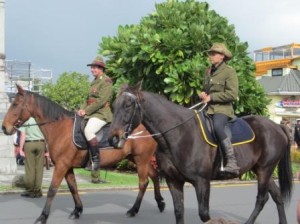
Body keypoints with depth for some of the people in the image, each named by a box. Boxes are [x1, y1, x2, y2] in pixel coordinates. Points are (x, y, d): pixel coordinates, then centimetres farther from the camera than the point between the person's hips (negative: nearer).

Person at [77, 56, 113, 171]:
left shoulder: (106, 81, -9)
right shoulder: (94, 82, 20)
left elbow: (101, 101, -18)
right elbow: (88, 98, 20)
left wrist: (86, 111, -18)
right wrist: (82, 109, 0)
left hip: (102, 114, -10)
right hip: (91, 114, 10)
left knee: (88, 130, -31)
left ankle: (96, 160, -25)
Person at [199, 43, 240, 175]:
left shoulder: (229, 72, -4)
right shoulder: (208, 72, 17)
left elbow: (232, 94, -14)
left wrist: (211, 97, -13)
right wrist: (203, 94, 6)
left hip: (222, 109, -8)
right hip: (208, 108, 8)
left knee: (217, 127, -37)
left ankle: (232, 162, -35)